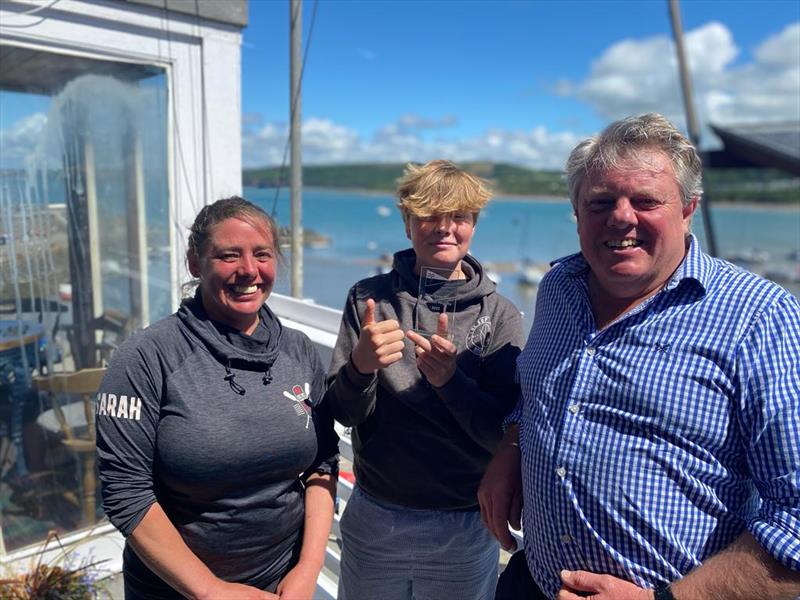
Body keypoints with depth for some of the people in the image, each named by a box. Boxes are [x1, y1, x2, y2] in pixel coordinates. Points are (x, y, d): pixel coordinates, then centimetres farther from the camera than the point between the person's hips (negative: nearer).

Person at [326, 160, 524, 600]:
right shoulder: (368, 298, -6)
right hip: (373, 518, 1)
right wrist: (360, 366, -26)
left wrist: (450, 378, -29)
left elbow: (505, 435, -12)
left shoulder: (500, 315, -9)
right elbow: (345, 413, -6)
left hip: (464, 527, -1)